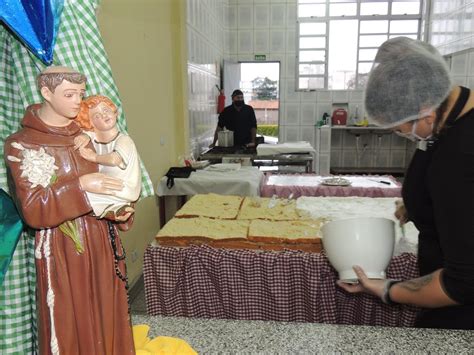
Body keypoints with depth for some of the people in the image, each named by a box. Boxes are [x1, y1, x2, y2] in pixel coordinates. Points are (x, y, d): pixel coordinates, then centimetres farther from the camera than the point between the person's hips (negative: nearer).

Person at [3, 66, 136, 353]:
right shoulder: (21, 145, -9)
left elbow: (118, 177, 12)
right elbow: (33, 210, -14)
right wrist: (81, 186, -25)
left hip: (103, 240, 4)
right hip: (62, 248, -4)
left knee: (107, 314, 14)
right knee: (70, 322, 9)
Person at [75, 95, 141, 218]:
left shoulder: (124, 140, -13)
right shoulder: (93, 138, 6)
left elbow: (114, 159, -32)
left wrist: (95, 157, -22)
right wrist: (84, 136, -16)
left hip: (123, 193, -6)